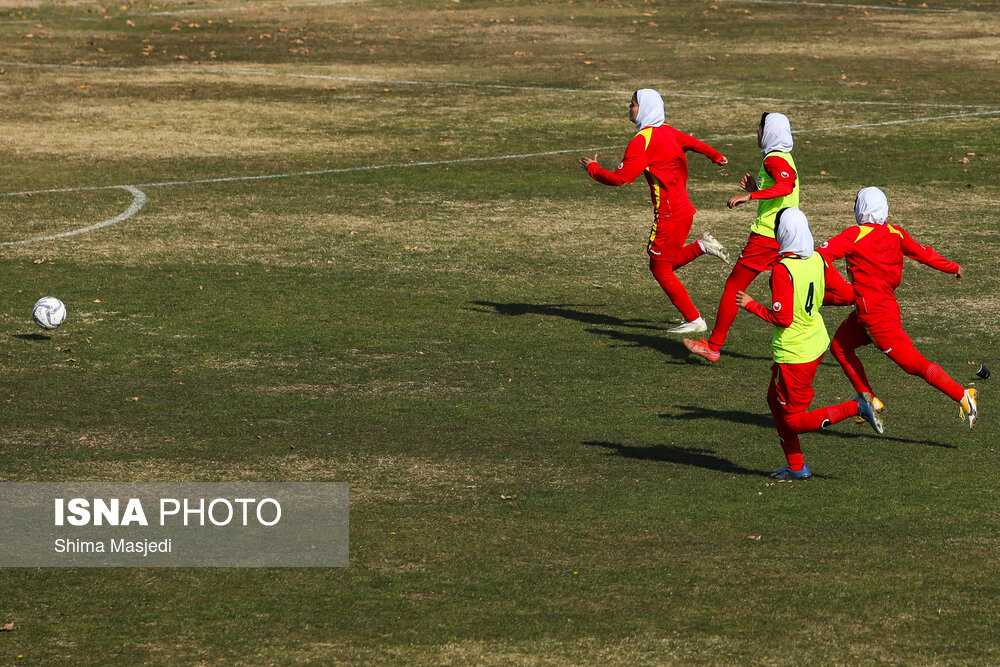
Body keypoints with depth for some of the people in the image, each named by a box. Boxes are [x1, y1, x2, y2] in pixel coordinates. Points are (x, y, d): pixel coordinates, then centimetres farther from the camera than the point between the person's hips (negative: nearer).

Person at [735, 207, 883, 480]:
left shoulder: (782, 269, -22)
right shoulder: (818, 260, -1)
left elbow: (782, 318, -24)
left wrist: (750, 305, -10)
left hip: (794, 354, -8)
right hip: (817, 343, 8)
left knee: (793, 420, 3)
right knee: (776, 400, 23)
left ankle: (855, 407, -12)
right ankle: (796, 467, 26)